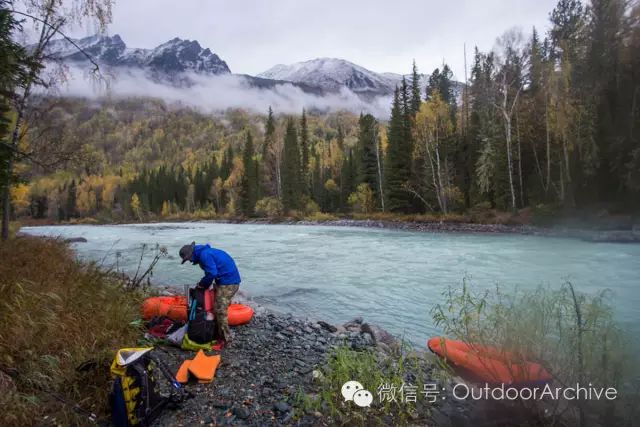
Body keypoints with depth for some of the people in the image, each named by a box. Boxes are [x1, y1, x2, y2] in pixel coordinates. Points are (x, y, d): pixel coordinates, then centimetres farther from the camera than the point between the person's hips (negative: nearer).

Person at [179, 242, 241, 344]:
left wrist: (202, 284, -6)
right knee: (219, 309, 18)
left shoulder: (204, 255, -16)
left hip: (228, 283, -11)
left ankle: (226, 339, 2)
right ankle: (220, 333, 28)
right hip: (230, 281, 11)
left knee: (220, 310, -6)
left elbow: (212, 273, -21)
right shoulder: (205, 251, 17)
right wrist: (203, 283, 14)